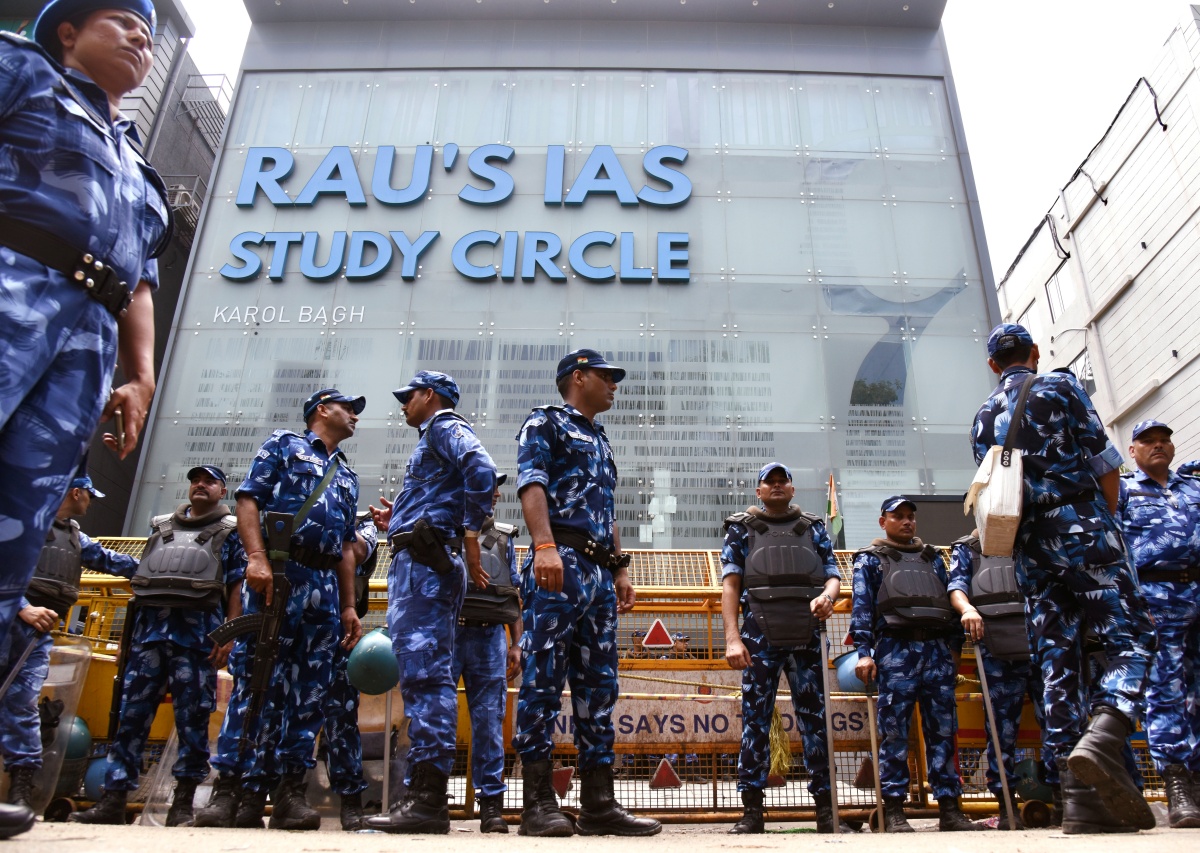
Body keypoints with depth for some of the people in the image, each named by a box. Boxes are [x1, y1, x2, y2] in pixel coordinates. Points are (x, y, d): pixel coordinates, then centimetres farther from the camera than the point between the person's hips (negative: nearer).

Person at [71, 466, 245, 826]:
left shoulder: (230, 531, 10)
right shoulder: (161, 525, 23)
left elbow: (237, 587, 2)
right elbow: (142, 579, 23)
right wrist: (128, 633, 16)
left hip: (197, 628, -4)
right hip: (148, 624, 4)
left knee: (192, 715, -3)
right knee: (132, 712, 1)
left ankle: (183, 802, 4)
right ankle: (113, 800, 6)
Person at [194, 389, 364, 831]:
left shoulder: (347, 475, 27)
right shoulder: (285, 443, 12)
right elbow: (249, 498, -2)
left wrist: (349, 606, 15)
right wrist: (257, 557, -18)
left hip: (326, 585, 6)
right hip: (278, 571, -5)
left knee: (307, 690, 1)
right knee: (254, 679, -9)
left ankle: (287, 792, 4)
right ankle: (230, 787, -5)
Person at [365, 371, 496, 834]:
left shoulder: (444, 426, 1)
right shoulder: (431, 442, 30)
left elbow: (482, 469, -20)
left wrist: (470, 536, -19)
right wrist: (397, 522, 19)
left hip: (424, 561, -11)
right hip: (418, 562, 11)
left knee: (424, 674, -14)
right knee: (424, 675, 8)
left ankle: (428, 799, -15)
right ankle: (424, 794, 12)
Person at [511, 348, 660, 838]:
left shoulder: (600, 441, 30)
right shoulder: (546, 422, 6)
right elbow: (531, 483, -10)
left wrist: (620, 568, 19)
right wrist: (544, 544, -25)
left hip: (599, 572, 9)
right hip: (560, 562, -8)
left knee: (599, 685, 5)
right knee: (543, 678, -8)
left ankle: (598, 803, 9)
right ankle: (539, 803, -4)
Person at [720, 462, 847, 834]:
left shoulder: (813, 528, 18)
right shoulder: (741, 528, 12)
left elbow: (833, 575, 12)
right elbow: (730, 585, 5)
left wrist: (827, 596, -13)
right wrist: (733, 638, -6)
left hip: (807, 635, 2)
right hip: (760, 636, -1)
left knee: (815, 718, 3)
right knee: (755, 720, -1)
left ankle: (826, 807, 11)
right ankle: (752, 810, 4)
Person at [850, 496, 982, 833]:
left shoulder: (932, 557, 25)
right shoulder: (870, 558, 13)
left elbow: (949, 599, 21)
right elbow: (862, 605, 3)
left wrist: (955, 646, 11)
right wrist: (864, 652, -8)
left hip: (937, 648, 4)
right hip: (895, 648, -4)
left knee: (943, 729, 2)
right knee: (894, 731, -4)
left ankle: (949, 808, 8)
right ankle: (893, 810, 0)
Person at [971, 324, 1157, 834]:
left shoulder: (984, 418, 17)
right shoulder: (1061, 387, 5)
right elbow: (1107, 463, 2)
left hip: (1029, 547, 4)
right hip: (1082, 531, -4)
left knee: (1057, 660, 2)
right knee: (1131, 635, -4)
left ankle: (1078, 797, -2)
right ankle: (1101, 740, -29)